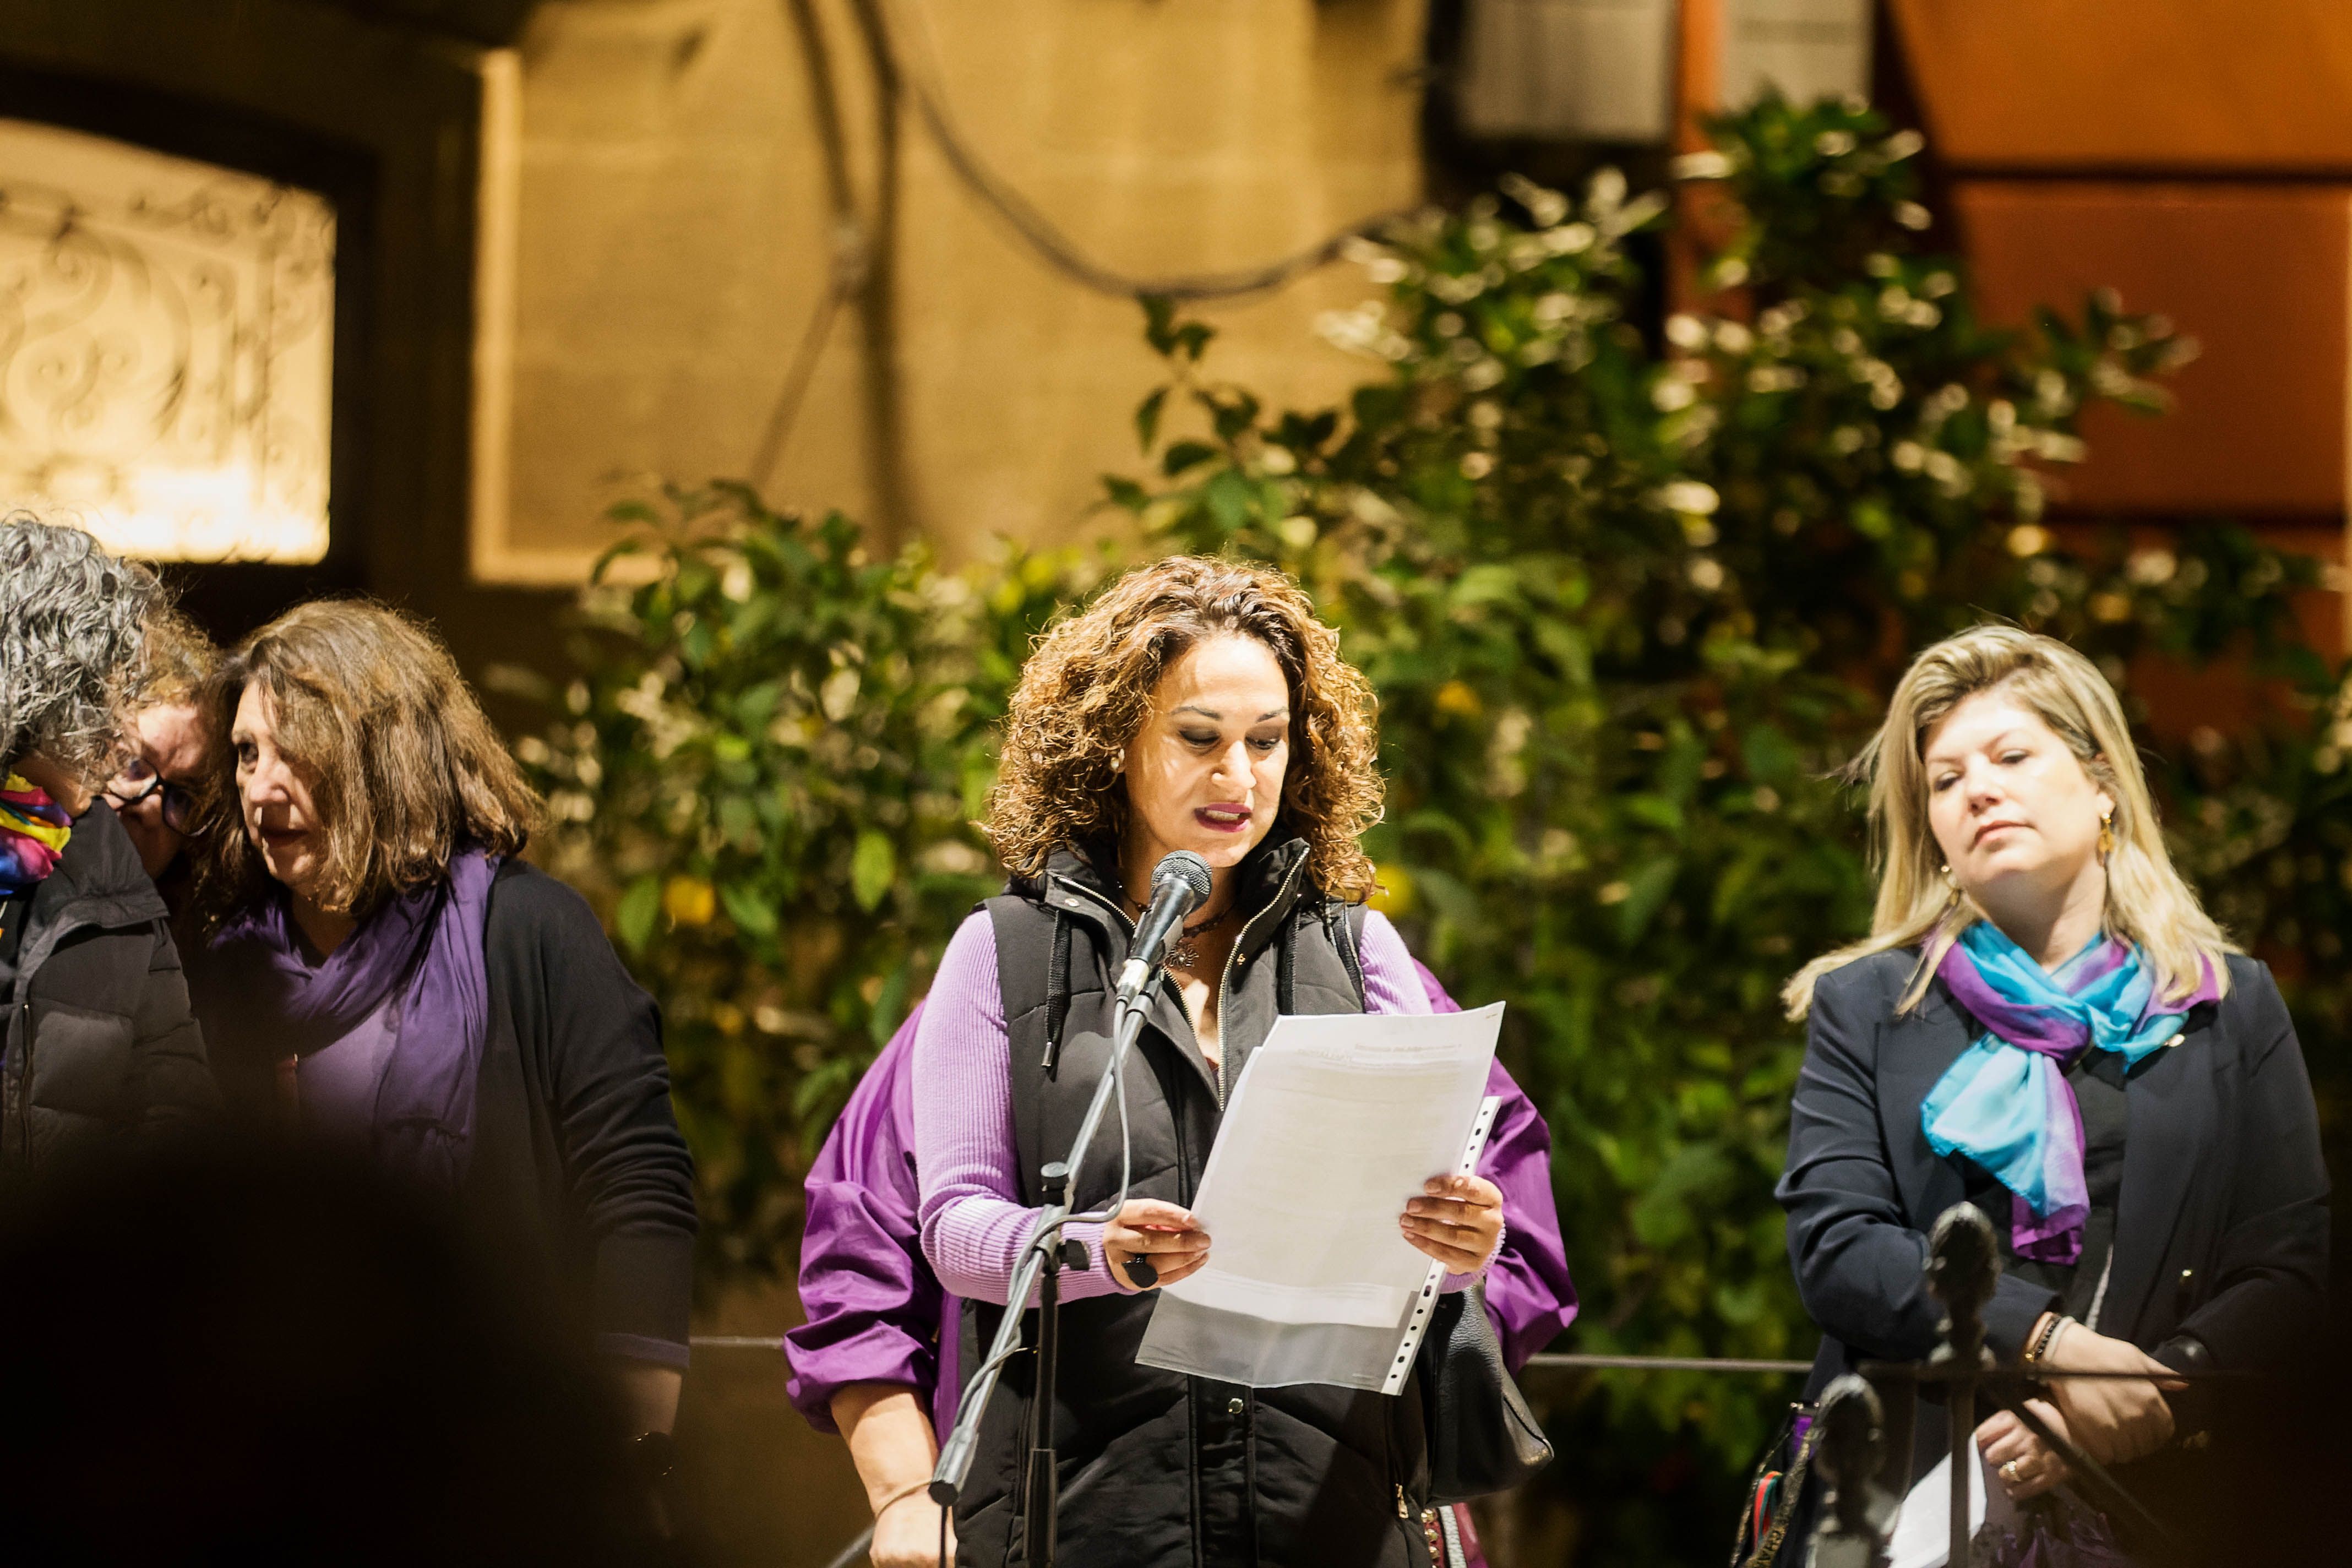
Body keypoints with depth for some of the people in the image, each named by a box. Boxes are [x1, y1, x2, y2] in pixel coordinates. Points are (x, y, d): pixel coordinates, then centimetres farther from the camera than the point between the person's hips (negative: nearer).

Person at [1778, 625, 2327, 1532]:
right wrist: (2055, 1346, -10)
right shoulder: (1864, 1006, 14)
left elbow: (2289, 1270, 6)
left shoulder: (2233, 1007, 14)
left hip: (2149, 1493, 0)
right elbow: (1834, 1245, 2)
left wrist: (2139, 1404, -10)